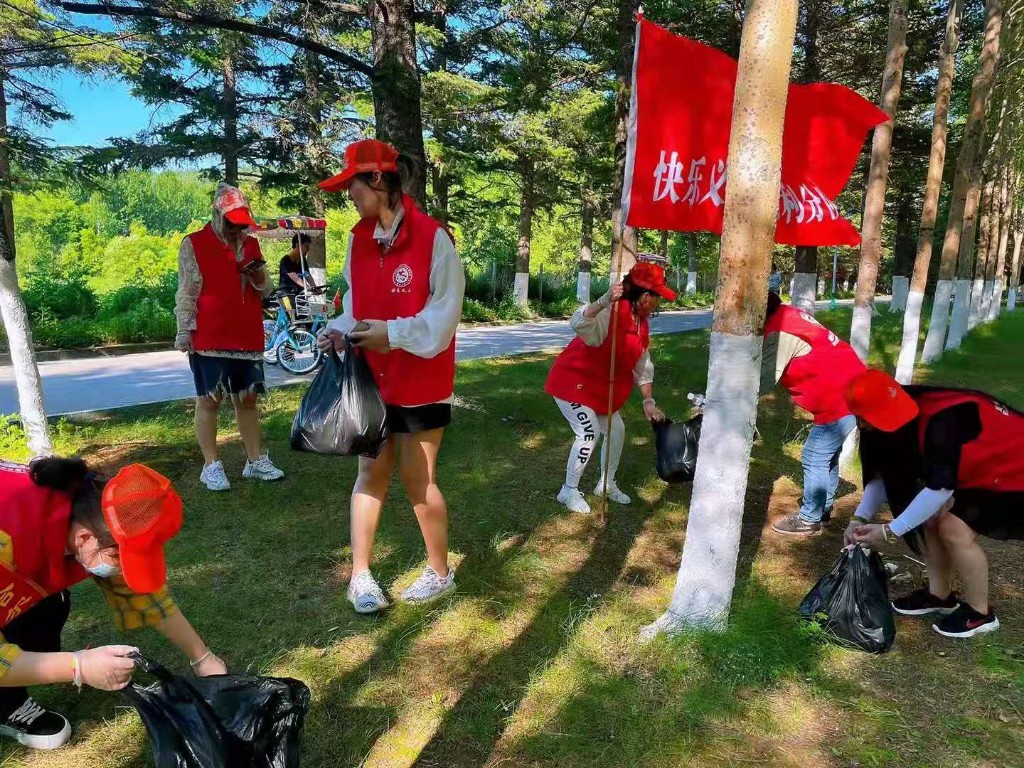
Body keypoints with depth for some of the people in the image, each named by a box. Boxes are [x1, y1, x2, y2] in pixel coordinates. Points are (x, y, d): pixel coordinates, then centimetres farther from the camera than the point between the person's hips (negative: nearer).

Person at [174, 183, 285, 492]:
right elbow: (186, 293, -4)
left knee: (247, 398, 10)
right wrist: (184, 333, -9)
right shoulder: (194, 244, -1)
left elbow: (265, 291, 18)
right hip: (209, 338, -5)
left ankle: (256, 460, 19)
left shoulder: (251, 245, 14)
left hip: (248, 336, 5)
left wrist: (260, 277, -4)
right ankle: (211, 466, 9)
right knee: (208, 400, 1)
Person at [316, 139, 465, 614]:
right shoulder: (358, 238, 4)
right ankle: (360, 574, 22)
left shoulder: (432, 237, -16)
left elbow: (445, 313, -15)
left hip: (420, 380, -5)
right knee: (371, 471, 10)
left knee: (417, 478, 5)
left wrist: (394, 333, -24)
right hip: (372, 378, 6)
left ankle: (440, 571, 26)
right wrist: (342, 330, -6)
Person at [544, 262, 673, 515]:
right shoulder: (610, 313, -28)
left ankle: (606, 484, 31)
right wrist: (605, 301, -65)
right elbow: (578, 323, -50)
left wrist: (648, 402, 3)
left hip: (599, 387, 9)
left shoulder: (641, 324, 2)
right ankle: (569, 492, 2)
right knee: (589, 432, -16)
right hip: (572, 380, -9)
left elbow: (643, 367, 8)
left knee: (616, 429, 11)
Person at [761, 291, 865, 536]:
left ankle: (809, 520, 12)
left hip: (839, 399, -10)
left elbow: (764, 381, -20)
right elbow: (769, 367, 9)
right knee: (827, 454, 21)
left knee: (814, 458, -1)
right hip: (850, 388, 10)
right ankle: (823, 509, 34)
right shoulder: (787, 316, 9)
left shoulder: (780, 332, -20)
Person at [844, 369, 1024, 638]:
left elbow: (940, 486, -36)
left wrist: (889, 531, -31)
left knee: (955, 528, -16)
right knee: (931, 516, 2)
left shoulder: (940, 420, -36)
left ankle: (980, 612, 5)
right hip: (979, 464, 8)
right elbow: (882, 472, -4)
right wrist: (860, 517, -14)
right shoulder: (899, 418, -10)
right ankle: (939, 596, 19)